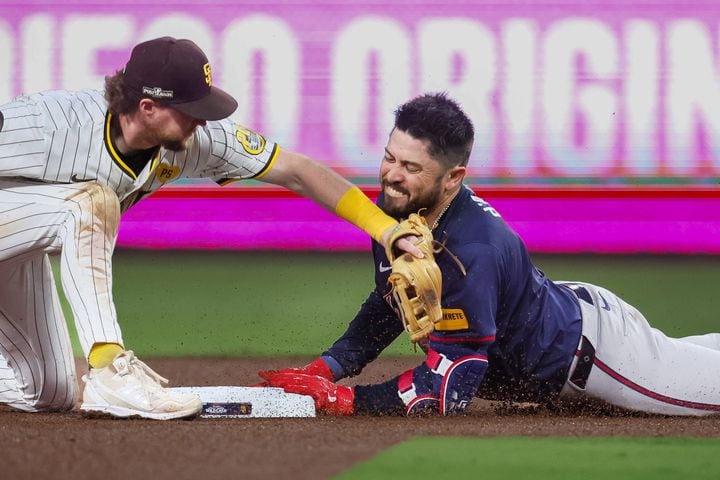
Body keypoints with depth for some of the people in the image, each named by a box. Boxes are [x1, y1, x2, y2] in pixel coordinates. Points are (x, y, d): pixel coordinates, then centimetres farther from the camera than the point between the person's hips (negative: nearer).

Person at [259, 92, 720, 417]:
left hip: (589, 348, -8)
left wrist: (340, 399, -39)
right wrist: (325, 369, -10)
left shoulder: (471, 252, -41)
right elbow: (387, 306, 3)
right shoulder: (393, 209, -16)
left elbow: (452, 386, -38)